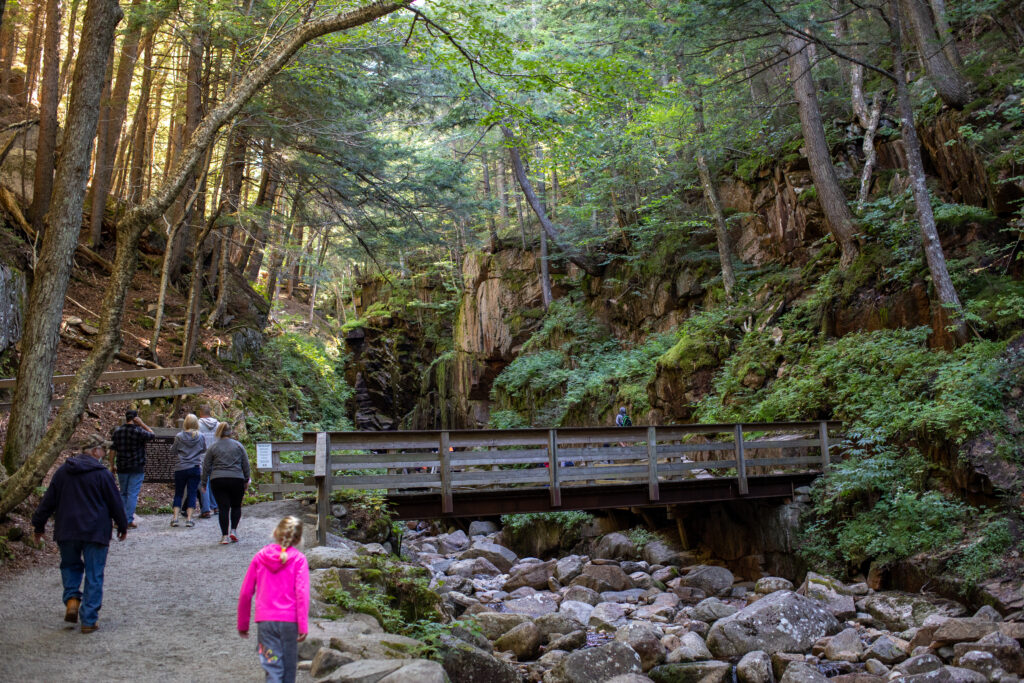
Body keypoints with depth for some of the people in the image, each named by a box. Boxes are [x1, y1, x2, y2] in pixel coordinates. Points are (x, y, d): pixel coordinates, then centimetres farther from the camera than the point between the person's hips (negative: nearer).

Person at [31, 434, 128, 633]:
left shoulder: (63, 471, 4)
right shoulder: (102, 474, -8)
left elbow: (48, 501, 9)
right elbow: (116, 503, -3)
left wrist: (38, 526, 21)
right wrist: (123, 526, 12)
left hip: (66, 532, 4)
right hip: (96, 533, -4)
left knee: (70, 565, 26)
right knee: (94, 576, 4)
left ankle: (71, 598, 3)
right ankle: (89, 621, 5)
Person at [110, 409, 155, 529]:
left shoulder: (117, 431, 4)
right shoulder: (139, 432, -12)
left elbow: (112, 449, 8)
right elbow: (152, 435, 3)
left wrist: (113, 465, 16)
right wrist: (142, 424, -3)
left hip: (122, 468, 5)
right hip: (137, 468, -5)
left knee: (123, 493, 16)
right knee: (133, 494, -1)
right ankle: (129, 520, -2)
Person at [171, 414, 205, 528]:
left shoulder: (179, 436, -6)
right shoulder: (200, 437, -5)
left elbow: (174, 451, 3)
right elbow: (204, 451, 8)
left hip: (181, 468, 0)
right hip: (195, 468, 0)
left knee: (178, 493, 11)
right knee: (192, 493, 5)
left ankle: (175, 518, 7)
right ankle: (189, 518, 3)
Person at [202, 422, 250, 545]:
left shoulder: (212, 448, 6)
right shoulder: (238, 445, 7)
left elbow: (206, 467, 7)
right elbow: (246, 464, 7)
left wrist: (204, 483, 14)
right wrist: (246, 480, 15)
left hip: (217, 481, 0)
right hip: (236, 480, 0)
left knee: (223, 508, 1)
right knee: (236, 506, 14)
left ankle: (225, 536, -2)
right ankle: (233, 530, 0)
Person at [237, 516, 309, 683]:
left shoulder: (260, 557, 4)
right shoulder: (298, 559, -3)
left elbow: (245, 593, 7)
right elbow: (302, 593, -11)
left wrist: (242, 624, 17)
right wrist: (303, 625, -10)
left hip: (265, 621, 1)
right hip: (289, 621, -1)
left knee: (273, 669, -2)